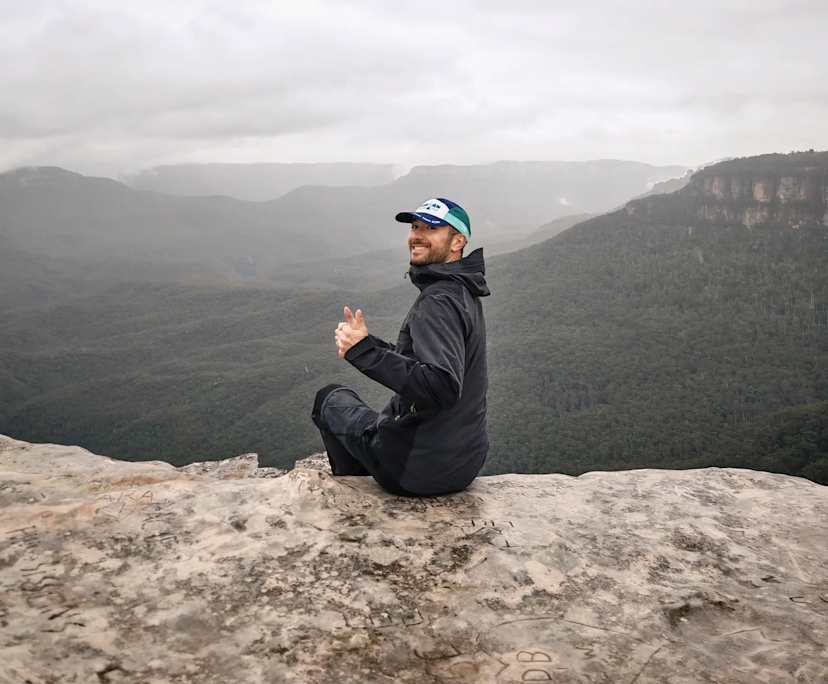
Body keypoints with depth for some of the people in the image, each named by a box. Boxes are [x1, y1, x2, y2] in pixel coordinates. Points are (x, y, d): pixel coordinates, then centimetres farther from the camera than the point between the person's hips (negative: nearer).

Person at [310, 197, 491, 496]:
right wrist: (365, 341, 1)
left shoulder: (439, 301, -23)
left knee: (330, 397, 13)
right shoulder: (463, 292, 9)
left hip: (424, 467, -8)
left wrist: (366, 351, -31)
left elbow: (443, 388, -34)